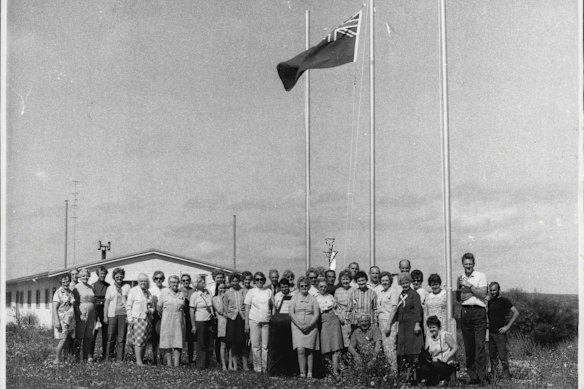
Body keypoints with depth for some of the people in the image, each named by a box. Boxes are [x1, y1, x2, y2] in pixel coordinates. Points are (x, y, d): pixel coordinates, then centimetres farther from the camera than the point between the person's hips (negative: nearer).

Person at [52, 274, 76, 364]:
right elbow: (54, 308, -12)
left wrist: (74, 320, 18)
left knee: (69, 340, 4)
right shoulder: (58, 293, -8)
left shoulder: (70, 292, 13)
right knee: (63, 339, -9)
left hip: (70, 319, 7)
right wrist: (56, 321, -20)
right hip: (61, 319, -7)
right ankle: (57, 359, -1)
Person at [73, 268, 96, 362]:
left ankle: (87, 355, 10)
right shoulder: (77, 287, -3)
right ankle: (76, 355, 1)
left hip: (91, 314, 5)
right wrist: (80, 314, -17)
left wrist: (95, 315, 12)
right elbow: (75, 303, -8)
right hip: (81, 313, -5)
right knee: (79, 336, -4)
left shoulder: (91, 287, 15)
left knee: (88, 336, 6)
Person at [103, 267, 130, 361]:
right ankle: (109, 357, 6)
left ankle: (120, 359, 3)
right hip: (112, 314, 0)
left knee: (121, 338, -1)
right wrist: (105, 316, 2)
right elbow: (106, 302, 9)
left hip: (123, 314, 0)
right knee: (111, 337, -3)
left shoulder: (127, 287, 10)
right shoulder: (110, 288, 10)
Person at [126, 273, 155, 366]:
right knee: (138, 340, -12)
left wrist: (150, 311, -1)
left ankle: (142, 359, 8)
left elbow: (152, 306, 22)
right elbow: (128, 305, -1)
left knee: (145, 341, 3)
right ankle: (138, 360, -13)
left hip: (147, 319, 5)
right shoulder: (133, 291, 1)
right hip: (137, 319, -5)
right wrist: (130, 318, -9)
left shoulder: (149, 293, 17)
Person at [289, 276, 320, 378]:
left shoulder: (313, 299, 9)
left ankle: (310, 373, 7)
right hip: (297, 327, -1)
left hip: (311, 327, 1)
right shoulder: (295, 298, 8)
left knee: (309, 351, 0)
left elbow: (316, 314, 2)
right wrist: (300, 325, -11)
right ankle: (302, 373, -10)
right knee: (300, 350, -12)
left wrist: (309, 325, -12)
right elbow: (291, 313, 1)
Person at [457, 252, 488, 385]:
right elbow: (458, 297, 7)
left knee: (480, 344, -11)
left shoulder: (481, 276, 4)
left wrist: (469, 285, -10)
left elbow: (483, 294, -7)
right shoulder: (460, 279, 15)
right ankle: (472, 376, 7)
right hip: (465, 312, 4)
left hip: (478, 311, -4)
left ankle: (482, 376, -14)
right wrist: (474, 291, -6)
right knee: (468, 346, 3)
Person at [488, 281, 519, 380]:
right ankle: (493, 374, 12)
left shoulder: (504, 301, -4)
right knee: (492, 356, 7)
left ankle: (506, 374, 0)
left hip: (500, 333, -6)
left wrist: (507, 326, -12)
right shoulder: (489, 301, 14)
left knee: (502, 355, -6)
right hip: (490, 332, 6)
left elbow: (516, 313, -8)